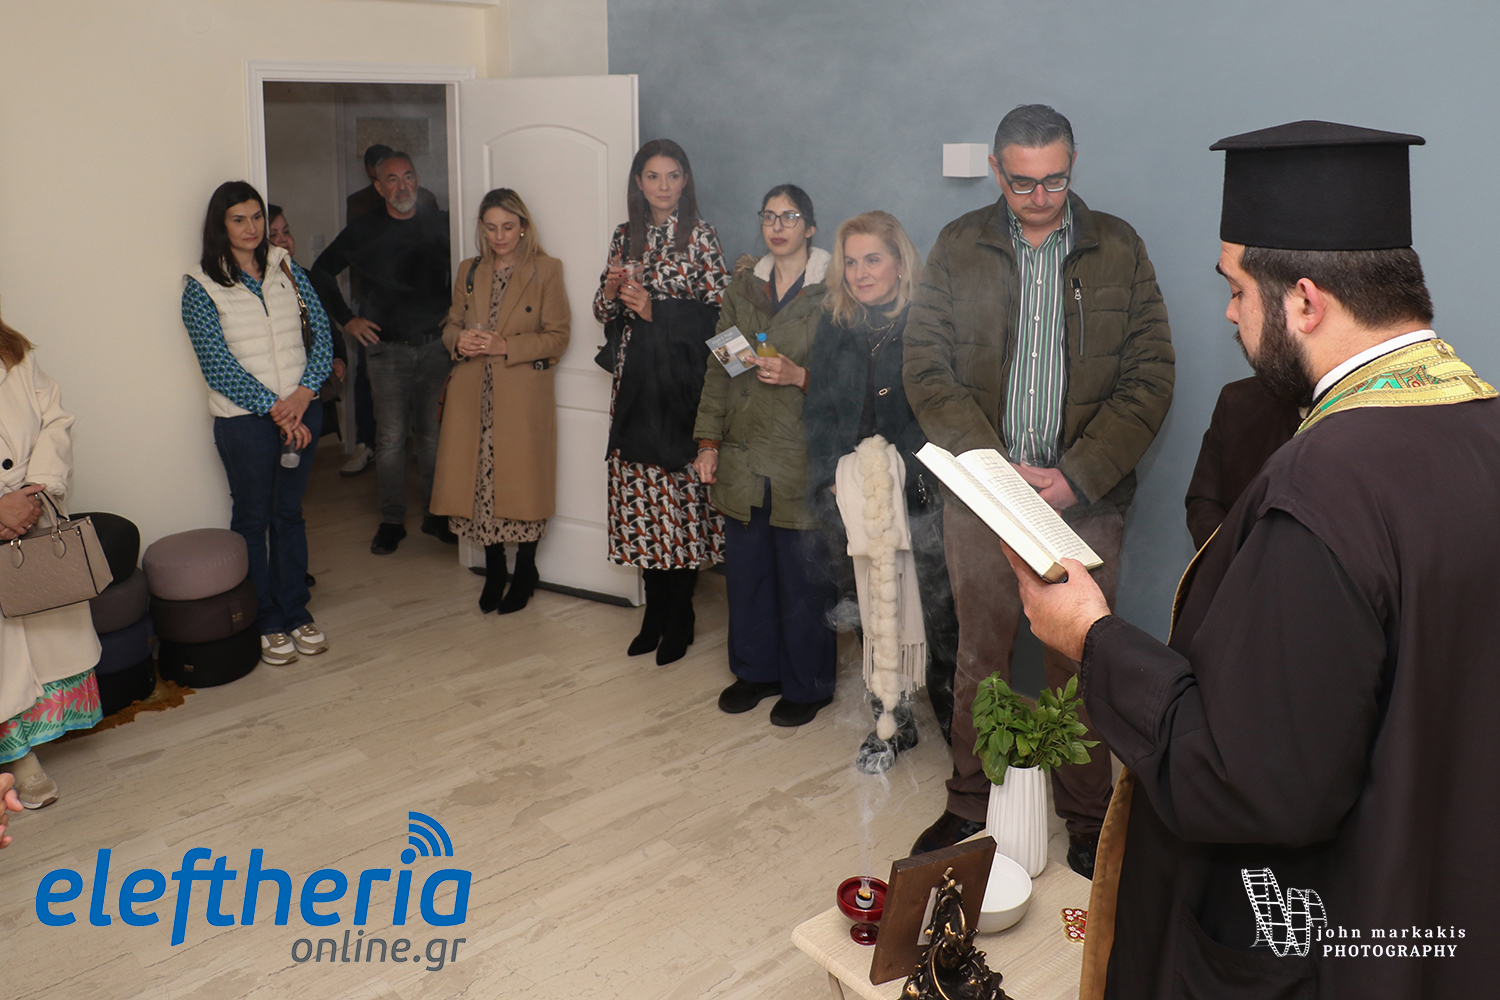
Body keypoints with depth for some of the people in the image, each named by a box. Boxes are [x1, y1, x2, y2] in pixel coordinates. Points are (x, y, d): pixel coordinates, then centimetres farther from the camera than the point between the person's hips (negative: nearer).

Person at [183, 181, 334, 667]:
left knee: (289, 512, 13)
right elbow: (218, 363, -10)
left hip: (300, 411, 3)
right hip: (244, 419, -3)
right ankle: (265, 622, 18)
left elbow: (322, 333, 2)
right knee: (252, 518, 7)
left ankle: (296, 613, 23)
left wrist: (302, 394, -12)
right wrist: (275, 408, -15)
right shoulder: (201, 286, -4)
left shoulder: (286, 270, 7)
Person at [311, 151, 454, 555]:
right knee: (391, 439, 0)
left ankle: (436, 515, 18)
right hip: (387, 349, -1)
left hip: (435, 346, 1)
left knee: (434, 436, 7)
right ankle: (391, 521, 10)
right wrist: (347, 319, 6)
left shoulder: (440, 225, 4)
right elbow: (322, 271, 13)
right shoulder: (363, 231, 3)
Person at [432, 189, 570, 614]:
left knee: (521, 480, 0)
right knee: (478, 479, 5)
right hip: (473, 396, 4)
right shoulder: (469, 271, 13)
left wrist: (506, 347, -16)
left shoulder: (546, 271, 0)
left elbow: (557, 336, -5)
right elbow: (451, 324, 18)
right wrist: (459, 340, -6)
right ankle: (494, 570, 22)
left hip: (523, 397, -4)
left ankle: (525, 573, 18)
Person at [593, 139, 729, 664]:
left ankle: (678, 620, 10)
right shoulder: (624, 237, 13)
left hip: (680, 380, -5)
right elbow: (604, 313, 17)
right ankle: (655, 612, 18)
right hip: (633, 381, 5)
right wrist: (611, 290, -4)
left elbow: (719, 311, -8)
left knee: (681, 492, -3)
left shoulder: (700, 237, -3)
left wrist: (655, 309, -14)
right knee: (640, 494, 6)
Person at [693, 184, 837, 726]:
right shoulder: (743, 285, 11)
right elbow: (718, 367, 12)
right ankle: (755, 670, 29)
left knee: (805, 578, 2)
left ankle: (806, 685, 19)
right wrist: (708, 441, 8)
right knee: (745, 570, 12)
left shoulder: (834, 290, -4)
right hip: (743, 456, 5)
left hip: (804, 457, -4)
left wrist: (799, 375, -21)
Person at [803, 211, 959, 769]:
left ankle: (954, 721, 17)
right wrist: (833, 482, 3)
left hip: (922, 496, -4)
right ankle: (892, 725, 27)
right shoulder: (835, 326, 10)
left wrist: (913, 475, -12)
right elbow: (820, 410, 11)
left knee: (941, 616, -2)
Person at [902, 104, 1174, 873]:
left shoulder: (1118, 249, 4)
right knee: (978, 657, 10)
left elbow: (1149, 378, -1)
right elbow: (927, 371, -2)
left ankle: (1086, 822, 22)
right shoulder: (957, 248, 5)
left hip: (1086, 496, 0)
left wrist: (1077, 475, -11)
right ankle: (969, 805, 27)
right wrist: (997, 466, -12)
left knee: (1079, 663, 6)